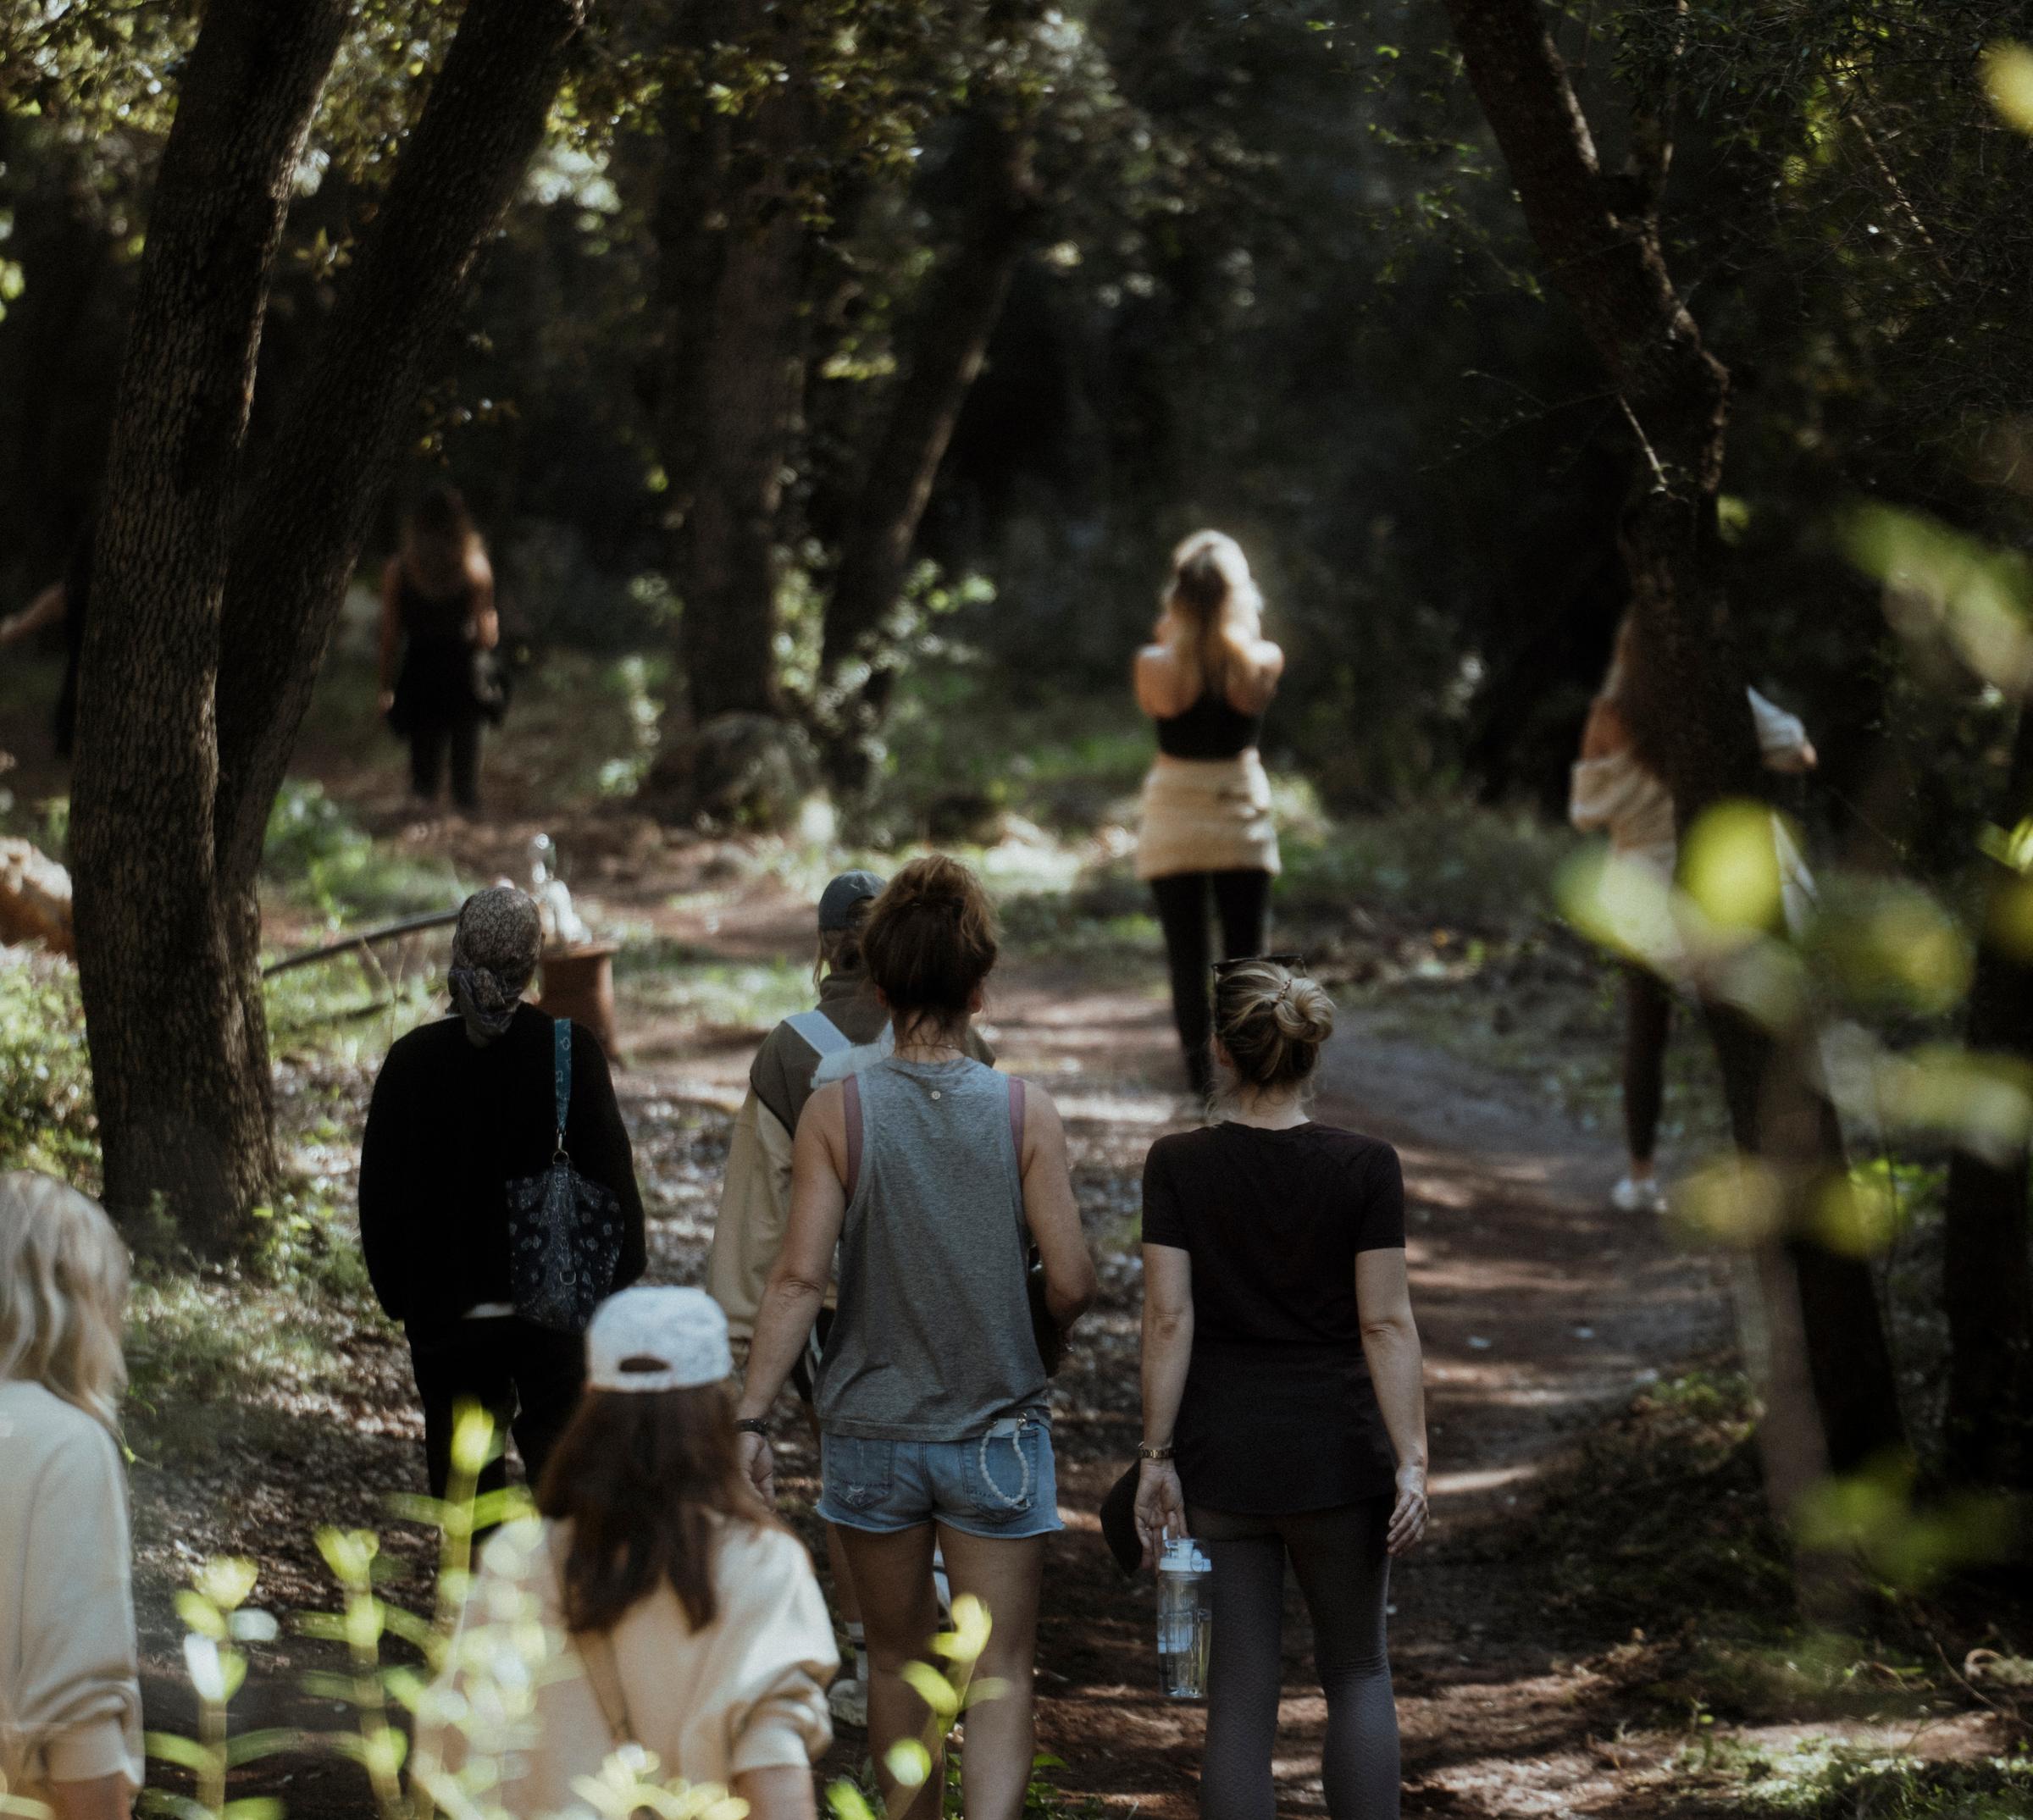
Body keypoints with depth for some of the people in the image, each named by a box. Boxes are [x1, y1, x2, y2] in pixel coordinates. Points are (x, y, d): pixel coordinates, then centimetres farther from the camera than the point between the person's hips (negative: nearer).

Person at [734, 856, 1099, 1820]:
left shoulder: (834, 1113, -9)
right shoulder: (1027, 1115, -9)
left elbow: (800, 1278, -14)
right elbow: (1072, 1281, -9)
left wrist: (750, 1417, -11)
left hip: (871, 1433, 1)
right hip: (998, 1434, -1)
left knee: (898, 1657, 18)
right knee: (999, 1675, 2)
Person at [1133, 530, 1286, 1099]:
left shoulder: (1155, 665, -14)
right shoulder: (1264, 663, -11)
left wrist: (1168, 637, 2)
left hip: (1174, 818, -1)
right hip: (1242, 817, 1)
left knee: (1186, 959, 5)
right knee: (1245, 955, 8)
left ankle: (1201, 1079, 5)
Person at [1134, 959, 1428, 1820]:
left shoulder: (1178, 1165, -5)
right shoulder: (1365, 1168, -7)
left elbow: (1169, 1319, -7)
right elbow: (1386, 1325, -8)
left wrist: (1157, 1457, -3)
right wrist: (1411, 1460, -5)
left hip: (1220, 1458, 0)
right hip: (1337, 1457, 0)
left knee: (1239, 1696, 6)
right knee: (1356, 1671, 17)